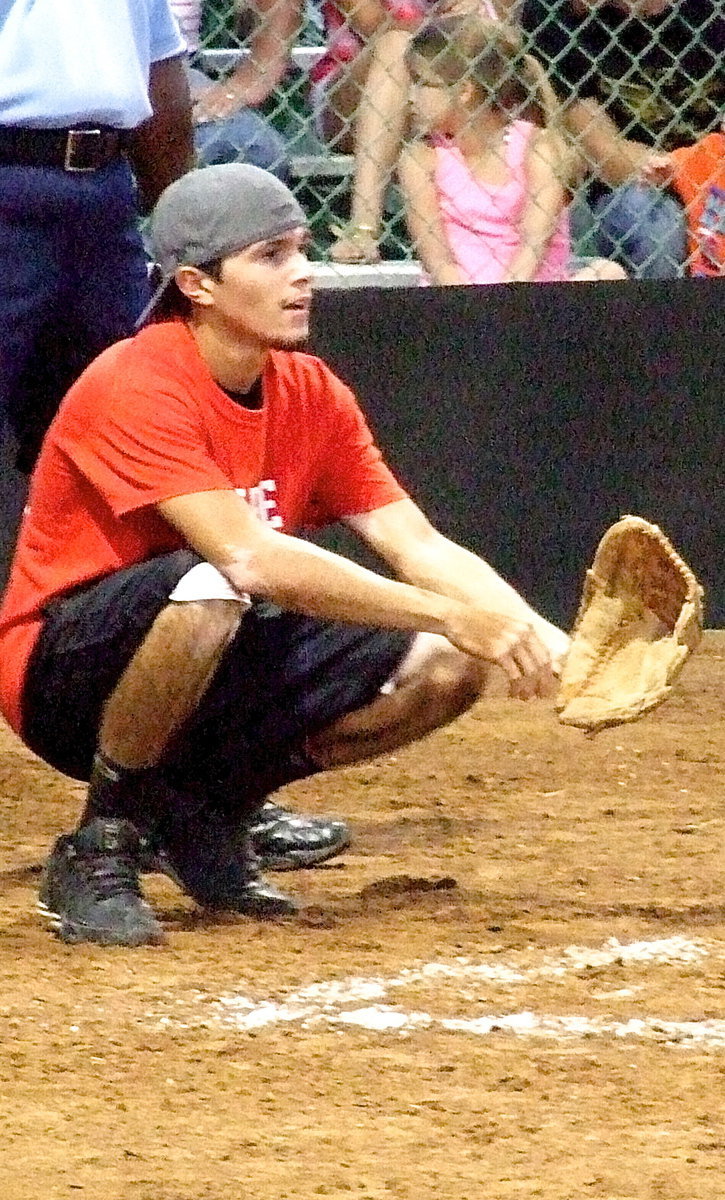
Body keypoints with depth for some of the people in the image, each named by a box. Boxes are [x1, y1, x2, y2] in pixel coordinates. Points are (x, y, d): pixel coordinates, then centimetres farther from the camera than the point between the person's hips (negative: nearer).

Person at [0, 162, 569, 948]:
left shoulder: (311, 394, 2)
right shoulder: (136, 386, -23)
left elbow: (418, 545, -4)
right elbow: (251, 558, -33)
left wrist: (538, 639, -23)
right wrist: (451, 617, -35)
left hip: (207, 680, 7)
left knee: (445, 670, -10)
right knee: (203, 590, -39)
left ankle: (210, 810, 9)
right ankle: (98, 848, -17)